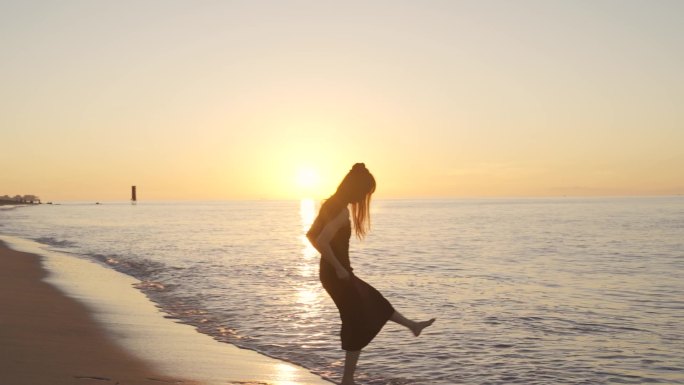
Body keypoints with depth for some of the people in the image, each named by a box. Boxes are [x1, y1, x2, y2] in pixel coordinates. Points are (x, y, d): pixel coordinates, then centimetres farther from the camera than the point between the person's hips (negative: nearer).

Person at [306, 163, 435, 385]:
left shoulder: (330, 204, 6)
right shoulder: (342, 210, -21)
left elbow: (311, 236, 13)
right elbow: (322, 242, -31)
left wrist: (333, 262, 14)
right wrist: (338, 267, -19)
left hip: (331, 273, 10)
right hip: (338, 275, -10)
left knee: (374, 300, 26)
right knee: (358, 324, 3)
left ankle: (413, 326, 46)